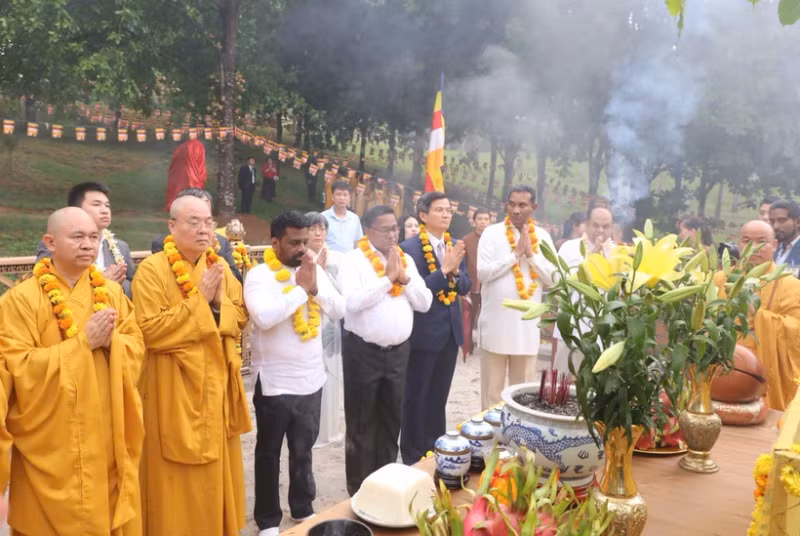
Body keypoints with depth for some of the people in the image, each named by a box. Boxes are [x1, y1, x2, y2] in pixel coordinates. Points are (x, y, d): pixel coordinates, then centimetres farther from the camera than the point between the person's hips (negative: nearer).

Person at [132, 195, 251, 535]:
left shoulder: (220, 266, 7)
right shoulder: (152, 270, -12)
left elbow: (240, 319, 8)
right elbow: (150, 331, -20)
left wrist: (218, 303, -12)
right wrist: (199, 298, -19)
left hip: (216, 386, 6)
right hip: (175, 392, -6)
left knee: (217, 472, 16)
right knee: (180, 482, 4)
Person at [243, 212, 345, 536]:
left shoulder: (315, 270, 4)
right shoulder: (259, 275, -13)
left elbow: (339, 310, 0)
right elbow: (264, 317, -29)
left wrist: (315, 288, -16)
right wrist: (300, 288, -20)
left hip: (311, 379, 5)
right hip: (275, 382, -5)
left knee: (303, 449, 20)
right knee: (269, 452, 10)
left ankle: (303, 508, 36)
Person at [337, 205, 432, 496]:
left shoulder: (406, 259, 8)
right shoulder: (353, 259, -8)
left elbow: (424, 303, 4)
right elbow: (353, 301, -22)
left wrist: (405, 278, -11)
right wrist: (388, 278, -18)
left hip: (398, 350, 5)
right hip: (363, 350, -5)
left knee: (391, 420, 15)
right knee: (361, 421, 6)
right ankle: (359, 487, 18)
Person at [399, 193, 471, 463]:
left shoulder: (454, 245, 6)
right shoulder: (409, 247, -14)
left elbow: (465, 287, 4)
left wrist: (455, 271, -16)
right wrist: (444, 269, -26)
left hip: (451, 330, 6)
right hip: (423, 331, -6)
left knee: (439, 396, 18)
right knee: (416, 396, 7)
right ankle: (412, 455, 20)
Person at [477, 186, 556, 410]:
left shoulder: (542, 237, 5)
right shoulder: (492, 233, -3)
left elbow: (553, 278, 0)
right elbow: (482, 272, -13)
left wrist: (531, 254, -11)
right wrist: (515, 254, -14)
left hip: (527, 324, 3)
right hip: (496, 322, -3)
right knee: (492, 389, 7)